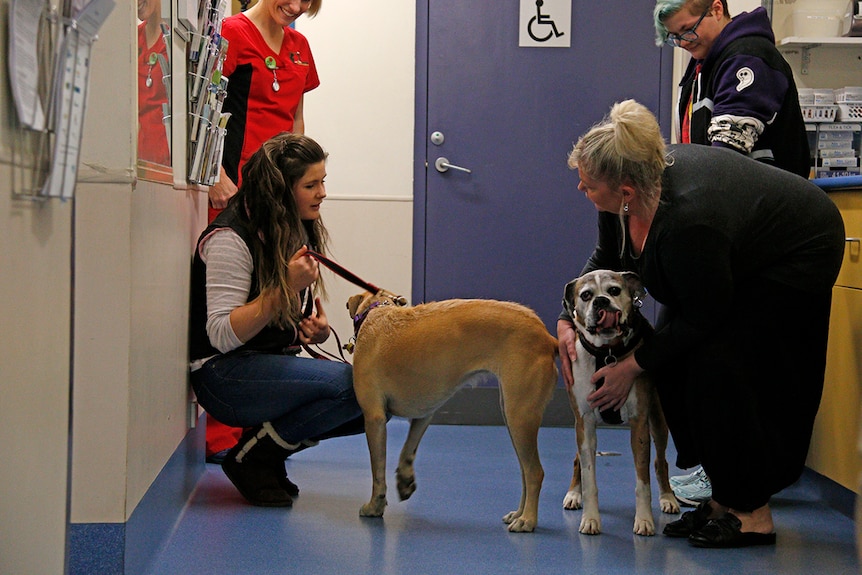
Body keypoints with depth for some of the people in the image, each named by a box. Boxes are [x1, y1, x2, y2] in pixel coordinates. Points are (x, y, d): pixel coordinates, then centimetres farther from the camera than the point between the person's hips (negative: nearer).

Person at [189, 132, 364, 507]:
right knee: (351, 383, -28)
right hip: (223, 376, -8)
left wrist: (317, 330, -1)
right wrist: (285, 288, -28)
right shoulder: (231, 237, -15)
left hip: (273, 365, 8)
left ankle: (269, 443, 3)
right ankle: (252, 457, -10)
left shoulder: (302, 231, 10)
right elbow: (222, 336, -22)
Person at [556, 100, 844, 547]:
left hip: (795, 258, -9)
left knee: (718, 367, -18)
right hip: (741, 254, 9)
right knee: (672, 362, -2)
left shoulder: (687, 220, -41)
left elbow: (701, 318, -27)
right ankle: (723, 498, 7)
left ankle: (753, 513, -9)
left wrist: (632, 366, -21)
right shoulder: (625, 196, -18)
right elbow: (606, 259, 1)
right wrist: (567, 318, -10)